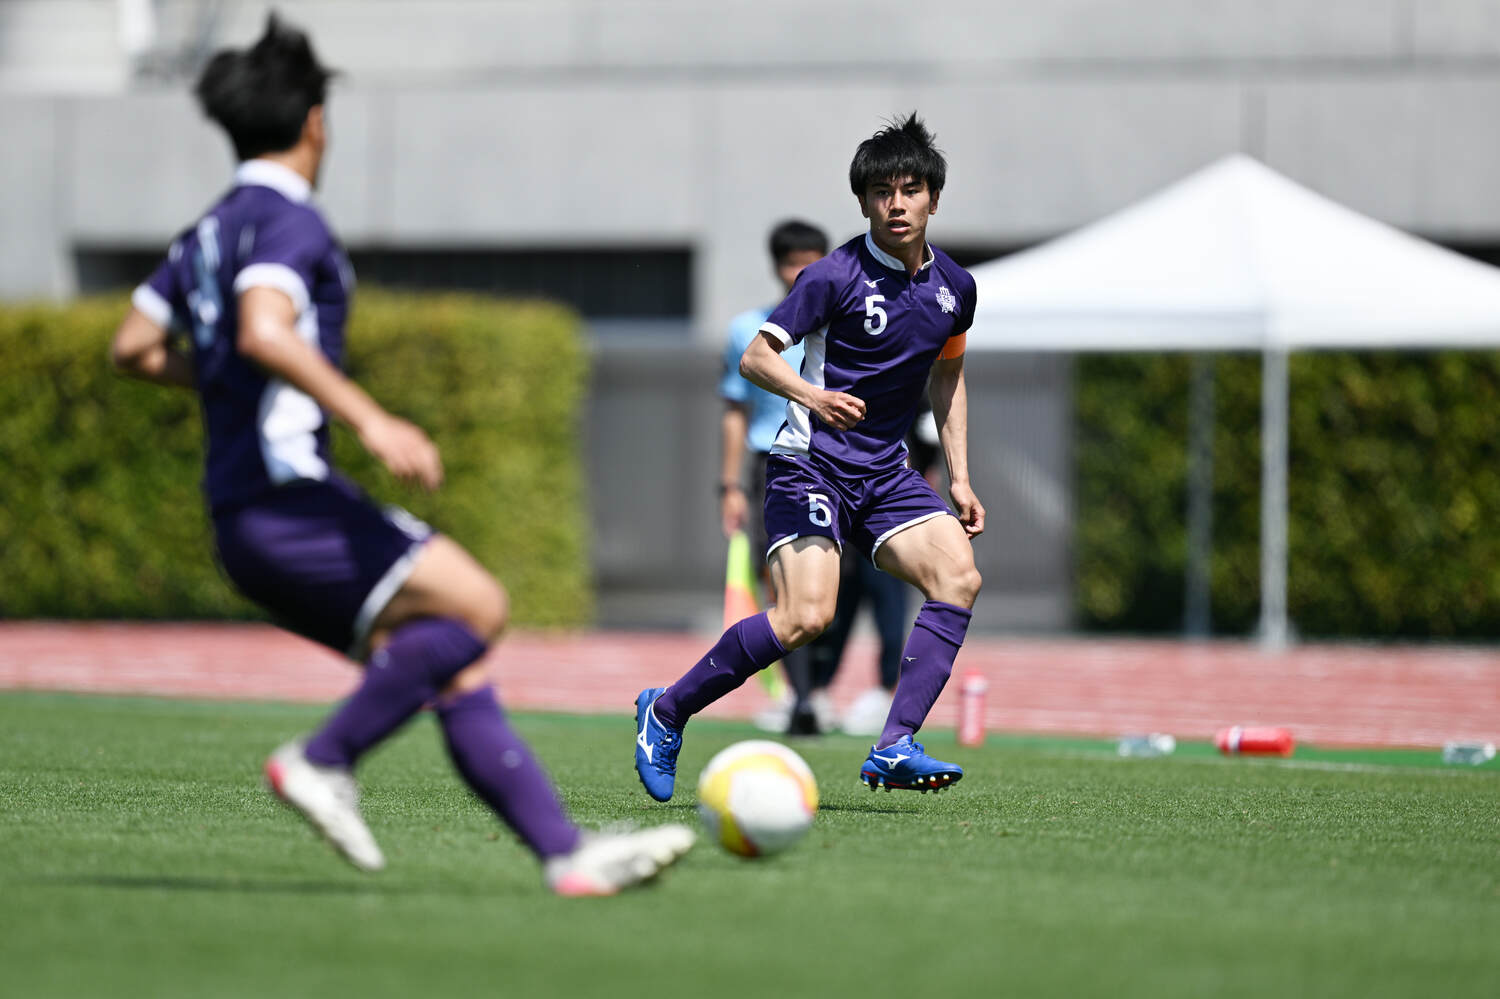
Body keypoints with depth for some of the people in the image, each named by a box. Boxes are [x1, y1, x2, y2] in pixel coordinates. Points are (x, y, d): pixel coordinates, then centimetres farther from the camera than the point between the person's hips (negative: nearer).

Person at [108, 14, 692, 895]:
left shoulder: (206, 235, 20)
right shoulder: (288, 220, -8)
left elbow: (135, 349, 26)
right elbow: (263, 331, -26)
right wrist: (370, 419, -29)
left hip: (249, 523, 10)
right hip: (287, 498, -10)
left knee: (457, 670, 4)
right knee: (476, 604, -18)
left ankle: (567, 852, -4)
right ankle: (323, 762, -14)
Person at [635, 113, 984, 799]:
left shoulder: (954, 286, 8)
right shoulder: (837, 276, -11)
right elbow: (755, 356, -10)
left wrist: (959, 480, 19)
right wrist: (810, 394, -30)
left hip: (886, 472, 6)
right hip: (811, 465, -6)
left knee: (959, 576, -18)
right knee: (807, 616, -22)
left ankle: (894, 749, -19)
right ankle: (666, 712, -2)